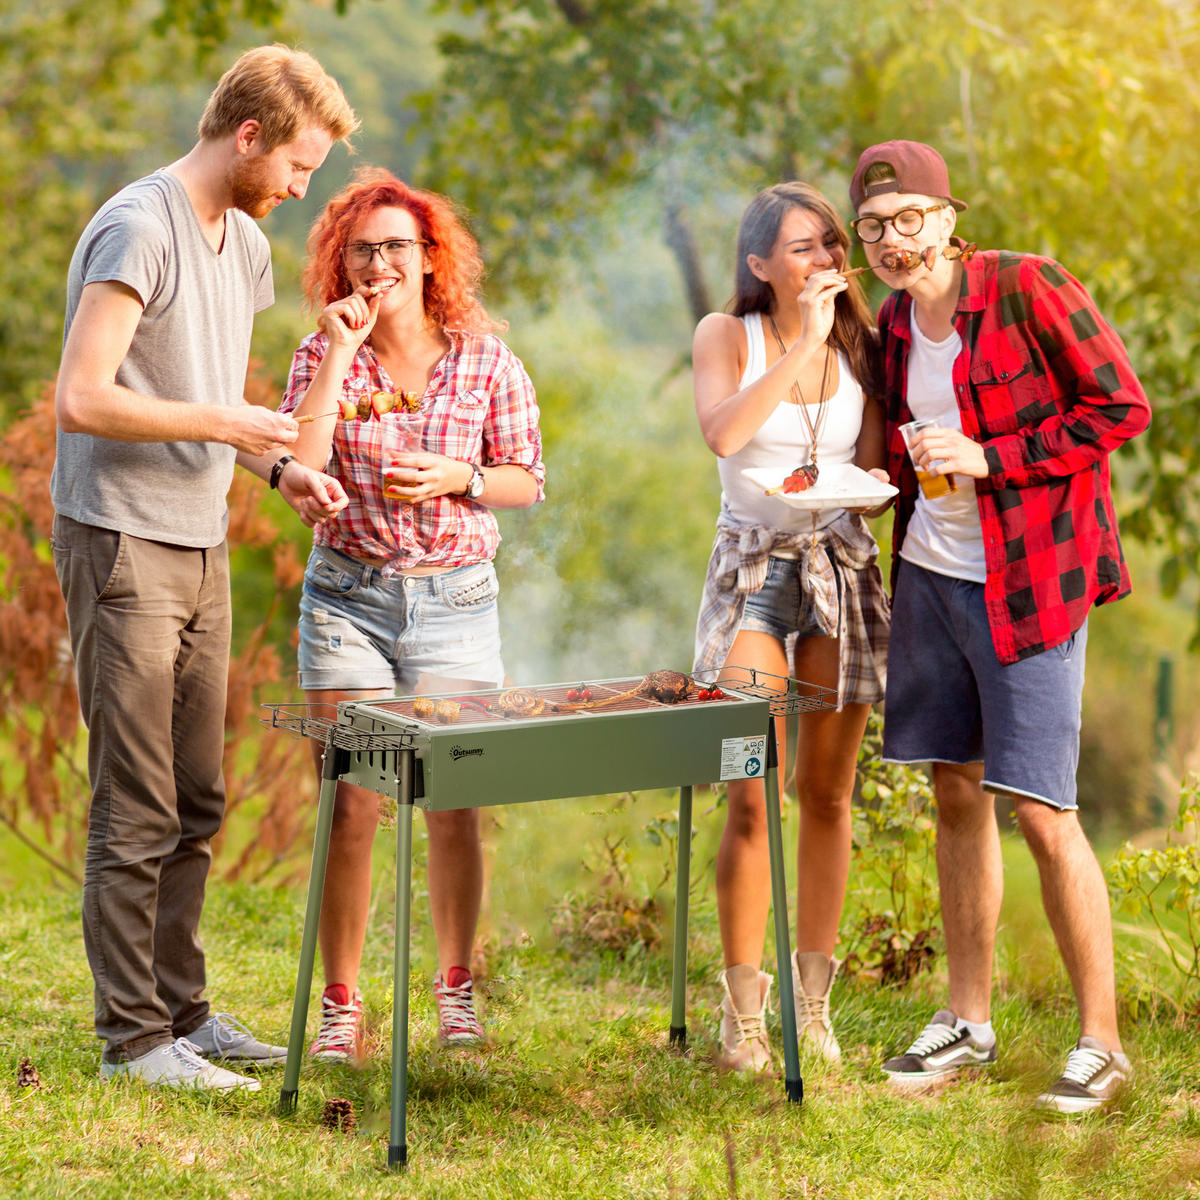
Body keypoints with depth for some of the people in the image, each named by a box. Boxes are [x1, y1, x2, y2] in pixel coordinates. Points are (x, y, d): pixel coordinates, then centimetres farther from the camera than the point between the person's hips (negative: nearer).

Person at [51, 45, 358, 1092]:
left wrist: (278, 468, 7)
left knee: (197, 806, 13)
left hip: (201, 549, 9)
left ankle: (180, 1011, 23)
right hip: (122, 545, -9)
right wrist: (225, 425, -16)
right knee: (137, 810, -4)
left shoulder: (246, 244, 14)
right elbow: (83, 399, -22)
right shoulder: (139, 231, -14)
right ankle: (133, 1038, 3)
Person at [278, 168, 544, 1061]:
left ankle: (457, 990, 20)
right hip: (348, 593, 0)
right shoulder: (324, 354, 1)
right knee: (350, 807, -1)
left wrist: (458, 477, -12)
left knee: (452, 805, 1)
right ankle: (341, 1006, 9)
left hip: (455, 596, 0)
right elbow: (297, 467, -13)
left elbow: (529, 480, 7)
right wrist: (341, 352, -14)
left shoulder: (485, 358, 1)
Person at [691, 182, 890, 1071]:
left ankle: (813, 1004, 16)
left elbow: (879, 469, 10)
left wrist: (849, 482, -12)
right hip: (753, 570, -3)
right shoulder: (727, 337, -1)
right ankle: (743, 1012, 0)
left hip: (843, 568, 3)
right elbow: (722, 431, -21)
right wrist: (803, 342, -19)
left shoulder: (859, 345, 6)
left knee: (828, 795, 6)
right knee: (753, 797, -9)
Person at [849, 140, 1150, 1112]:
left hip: (1026, 583, -7)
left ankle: (1102, 1042, 2)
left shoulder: (1028, 290, -12)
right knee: (956, 796, 11)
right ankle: (970, 1021, 23)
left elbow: (1122, 406, -13)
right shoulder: (893, 324, 8)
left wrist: (990, 458, -18)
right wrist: (895, 471, 3)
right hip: (930, 575, 7)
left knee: (1040, 811, -9)